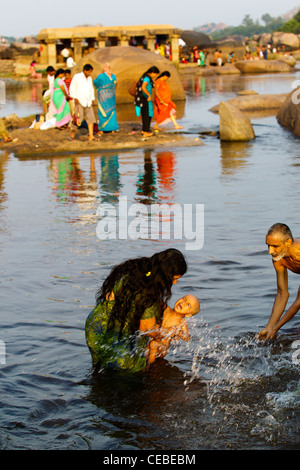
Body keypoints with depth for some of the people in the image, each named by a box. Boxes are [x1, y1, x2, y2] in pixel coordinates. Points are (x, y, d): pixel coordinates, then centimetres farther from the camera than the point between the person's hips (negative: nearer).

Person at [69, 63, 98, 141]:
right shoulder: (77, 77, -5)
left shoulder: (89, 78, 14)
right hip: (79, 101, -6)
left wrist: (92, 99, 14)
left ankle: (91, 136, -1)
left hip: (88, 102, 6)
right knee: (78, 118, -13)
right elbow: (72, 88, -6)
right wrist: (75, 98, -14)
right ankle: (72, 134, -2)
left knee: (90, 117, -2)